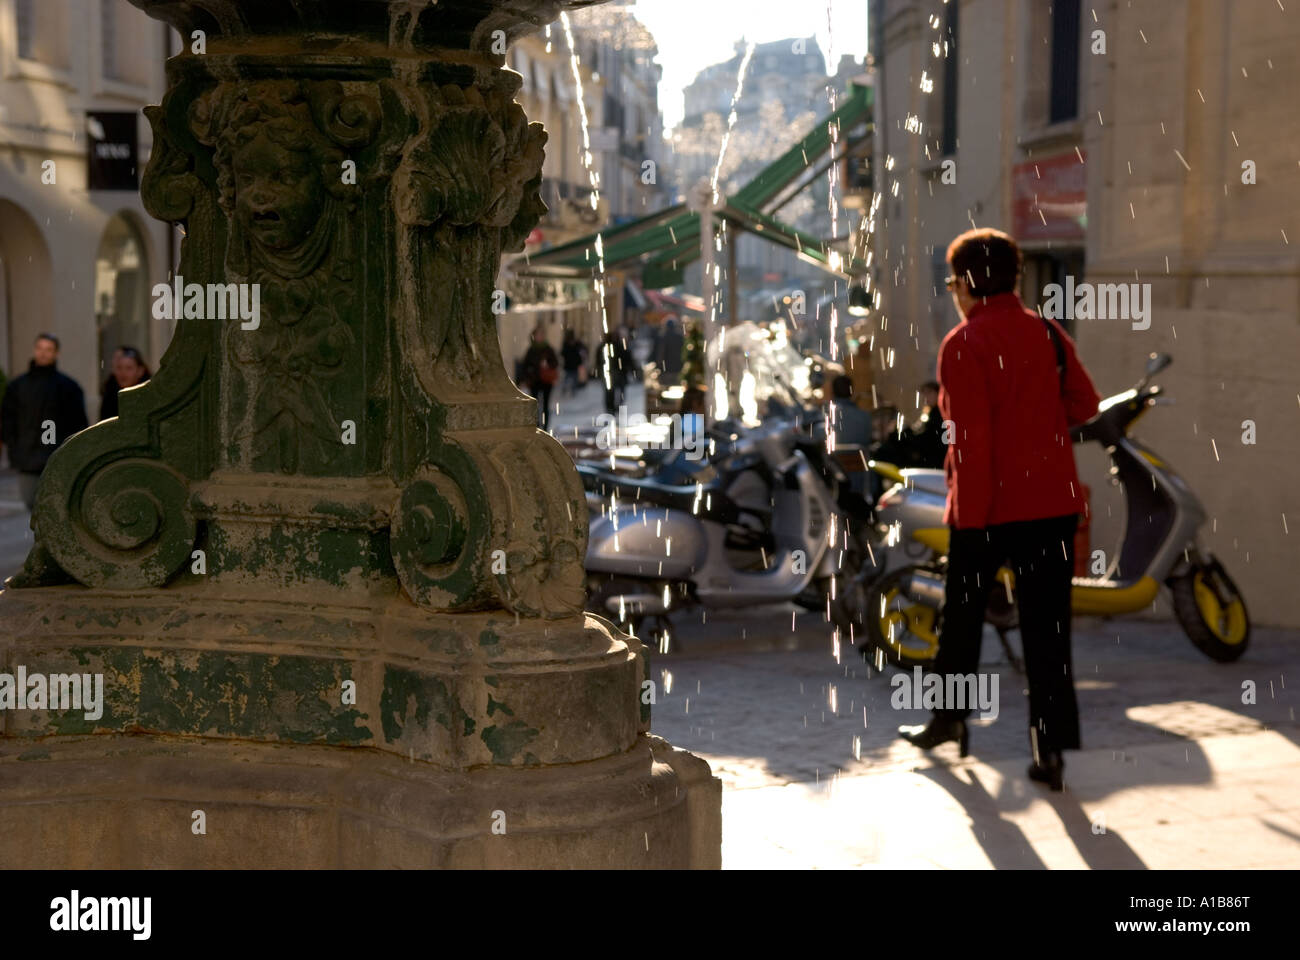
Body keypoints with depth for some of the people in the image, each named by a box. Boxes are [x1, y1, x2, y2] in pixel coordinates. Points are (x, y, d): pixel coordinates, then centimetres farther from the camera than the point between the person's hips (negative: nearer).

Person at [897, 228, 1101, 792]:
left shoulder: (963, 346, -11)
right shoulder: (1048, 333, 5)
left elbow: (972, 438, -16)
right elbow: (1084, 405, 5)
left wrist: (970, 514, -13)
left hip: (989, 503, -4)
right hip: (1054, 499, 4)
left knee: (963, 614, 15)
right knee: (1046, 623, 4)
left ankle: (950, 717, 29)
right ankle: (1051, 749, 1)